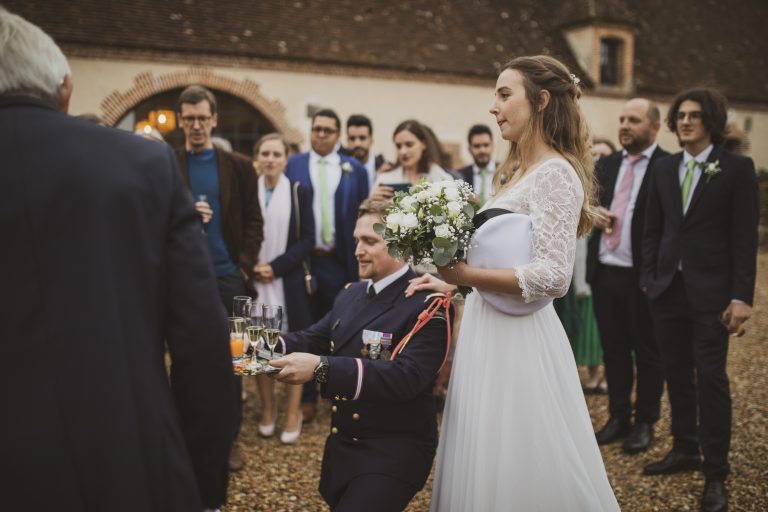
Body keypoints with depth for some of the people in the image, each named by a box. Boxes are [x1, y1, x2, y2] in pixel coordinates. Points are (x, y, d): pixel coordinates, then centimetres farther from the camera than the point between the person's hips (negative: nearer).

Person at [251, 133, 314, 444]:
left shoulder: (298, 193, 0)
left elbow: (307, 240, -4)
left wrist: (276, 267, -14)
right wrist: (251, 267, -10)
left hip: (289, 281, -1)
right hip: (255, 281, 2)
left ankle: (293, 414, 12)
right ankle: (267, 410, 21)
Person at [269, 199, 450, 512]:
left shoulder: (427, 305, -18)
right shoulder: (350, 294, 8)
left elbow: (406, 376, -30)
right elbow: (315, 339, 6)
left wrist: (321, 368, -38)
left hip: (394, 452, -7)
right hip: (340, 446, 8)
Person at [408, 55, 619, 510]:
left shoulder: (555, 174, -15)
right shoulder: (515, 173, 13)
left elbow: (553, 276, -24)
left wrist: (465, 275, -24)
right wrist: (455, 283, 11)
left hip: (518, 336, -9)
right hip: (490, 328, 9)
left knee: (520, 473, 4)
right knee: (485, 464, 18)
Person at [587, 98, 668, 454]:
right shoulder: (606, 164, 11)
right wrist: (594, 212, -5)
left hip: (642, 277, -5)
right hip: (604, 273, 5)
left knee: (647, 353, 9)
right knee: (613, 351, 14)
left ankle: (645, 422, 24)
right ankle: (618, 417, 27)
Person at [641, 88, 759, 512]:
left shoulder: (737, 168, -3)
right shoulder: (663, 169, 9)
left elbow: (745, 236, -7)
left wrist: (741, 297, -12)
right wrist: (649, 279, 5)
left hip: (710, 291, -4)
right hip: (668, 287, 5)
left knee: (711, 378, -2)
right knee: (677, 376, 12)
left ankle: (716, 473, 9)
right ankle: (685, 450, 28)